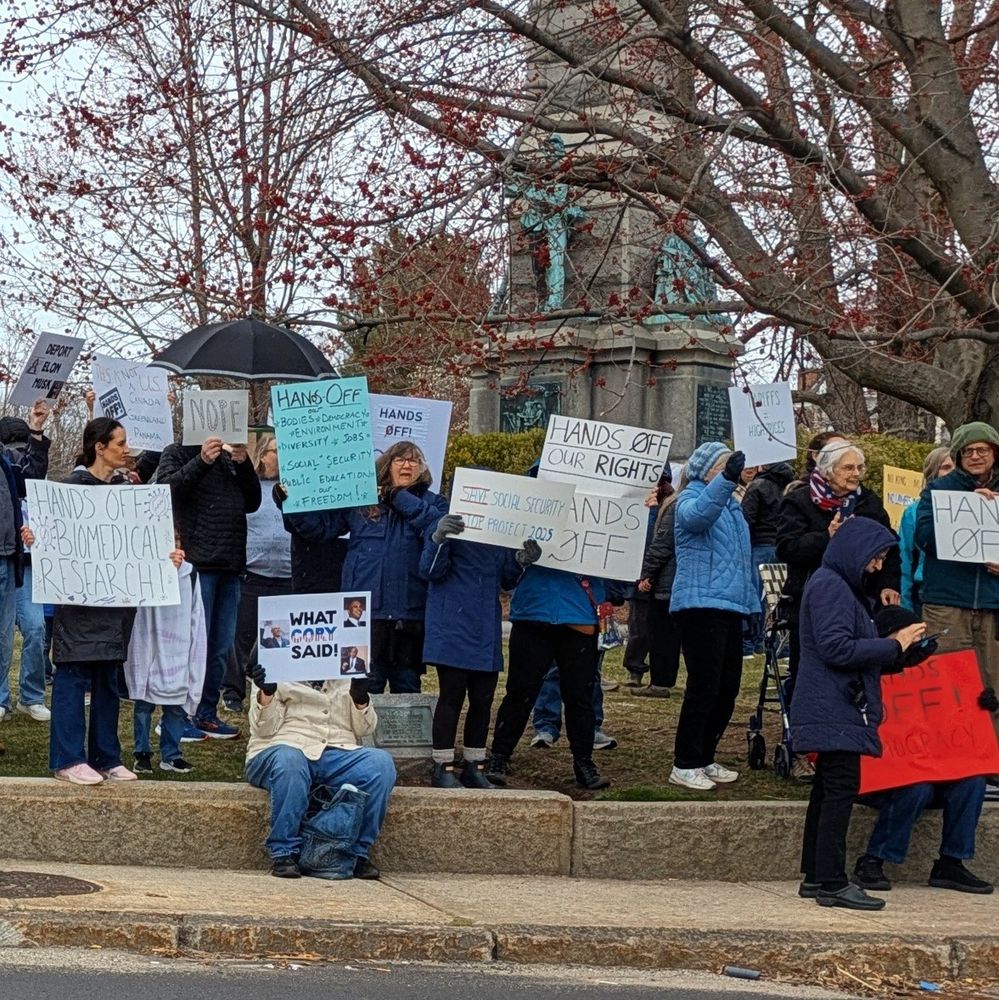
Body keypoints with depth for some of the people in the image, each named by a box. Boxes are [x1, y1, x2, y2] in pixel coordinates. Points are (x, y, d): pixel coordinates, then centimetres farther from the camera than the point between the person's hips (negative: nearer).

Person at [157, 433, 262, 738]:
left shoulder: (229, 458, 20)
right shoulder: (177, 453, 4)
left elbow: (252, 503, 17)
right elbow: (166, 488, -13)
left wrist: (244, 465, 2)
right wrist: (201, 462, -22)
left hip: (230, 565, 6)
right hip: (198, 564, -6)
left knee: (222, 645, 9)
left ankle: (207, 713, 17)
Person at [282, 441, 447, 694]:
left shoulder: (432, 503, 9)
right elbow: (320, 525, 8)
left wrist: (401, 498, -9)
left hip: (410, 615, 0)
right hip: (365, 614, 0)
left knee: (407, 686, 10)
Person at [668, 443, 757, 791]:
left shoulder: (731, 502, 21)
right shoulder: (691, 498, -5)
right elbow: (698, 515, -32)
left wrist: (751, 603, 23)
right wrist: (726, 479, -46)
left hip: (730, 606, 9)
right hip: (700, 603, -9)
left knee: (727, 688, 10)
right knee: (704, 687, -10)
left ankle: (705, 759, 20)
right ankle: (685, 765, -4)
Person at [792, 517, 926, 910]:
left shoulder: (843, 587, 19)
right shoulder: (829, 586, -13)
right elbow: (836, 648, -21)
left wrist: (894, 646, 8)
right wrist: (893, 646, -15)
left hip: (836, 710, 11)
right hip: (834, 711, -11)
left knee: (828, 790, 11)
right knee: (841, 789, -11)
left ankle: (815, 876, 16)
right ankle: (832, 882, -11)